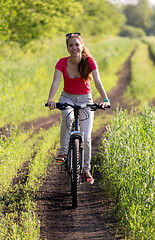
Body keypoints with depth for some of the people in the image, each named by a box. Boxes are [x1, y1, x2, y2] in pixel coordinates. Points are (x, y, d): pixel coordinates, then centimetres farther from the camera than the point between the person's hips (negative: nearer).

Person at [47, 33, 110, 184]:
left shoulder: (89, 62, -17)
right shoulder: (62, 63, -15)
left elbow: (98, 82, -25)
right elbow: (55, 83, -24)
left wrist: (105, 99, -42)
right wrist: (50, 100, -43)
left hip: (85, 99, 0)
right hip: (67, 97, 0)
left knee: (86, 137, -7)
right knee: (68, 116, -37)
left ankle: (86, 170, 13)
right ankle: (63, 151, -23)